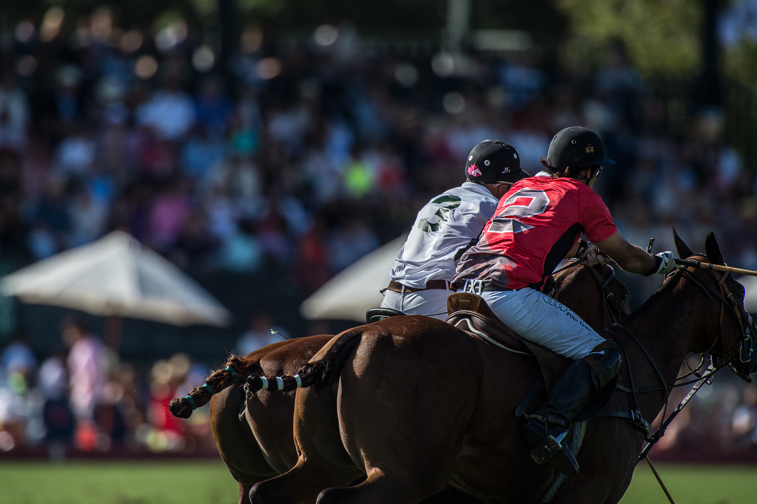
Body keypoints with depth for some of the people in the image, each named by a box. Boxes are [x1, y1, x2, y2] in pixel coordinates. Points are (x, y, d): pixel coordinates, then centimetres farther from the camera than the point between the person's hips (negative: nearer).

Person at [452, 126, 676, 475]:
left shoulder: (520, 188, 29)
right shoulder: (581, 196, 11)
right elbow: (627, 258, 19)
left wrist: (580, 249, 61)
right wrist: (661, 263, 39)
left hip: (465, 280, 8)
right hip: (509, 292, -7)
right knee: (602, 355, -5)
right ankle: (550, 423, -26)